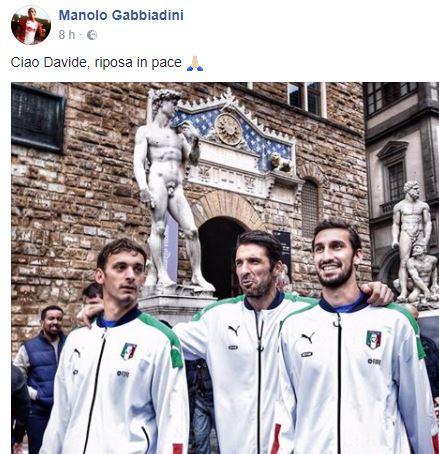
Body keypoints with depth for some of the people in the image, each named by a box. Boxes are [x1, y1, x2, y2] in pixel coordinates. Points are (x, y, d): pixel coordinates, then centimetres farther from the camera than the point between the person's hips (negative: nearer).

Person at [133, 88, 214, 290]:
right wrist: (143, 187, -16)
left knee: (191, 230, -6)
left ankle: (197, 275, -2)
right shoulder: (146, 131, 11)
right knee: (158, 228, -14)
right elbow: (138, 161, -1)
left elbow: (193, 160, 22)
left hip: (177, 187, 4)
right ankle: (161, 274, -14)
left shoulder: (179, 133, 24)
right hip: (157, 180, -4)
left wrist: (194, 140, 4)